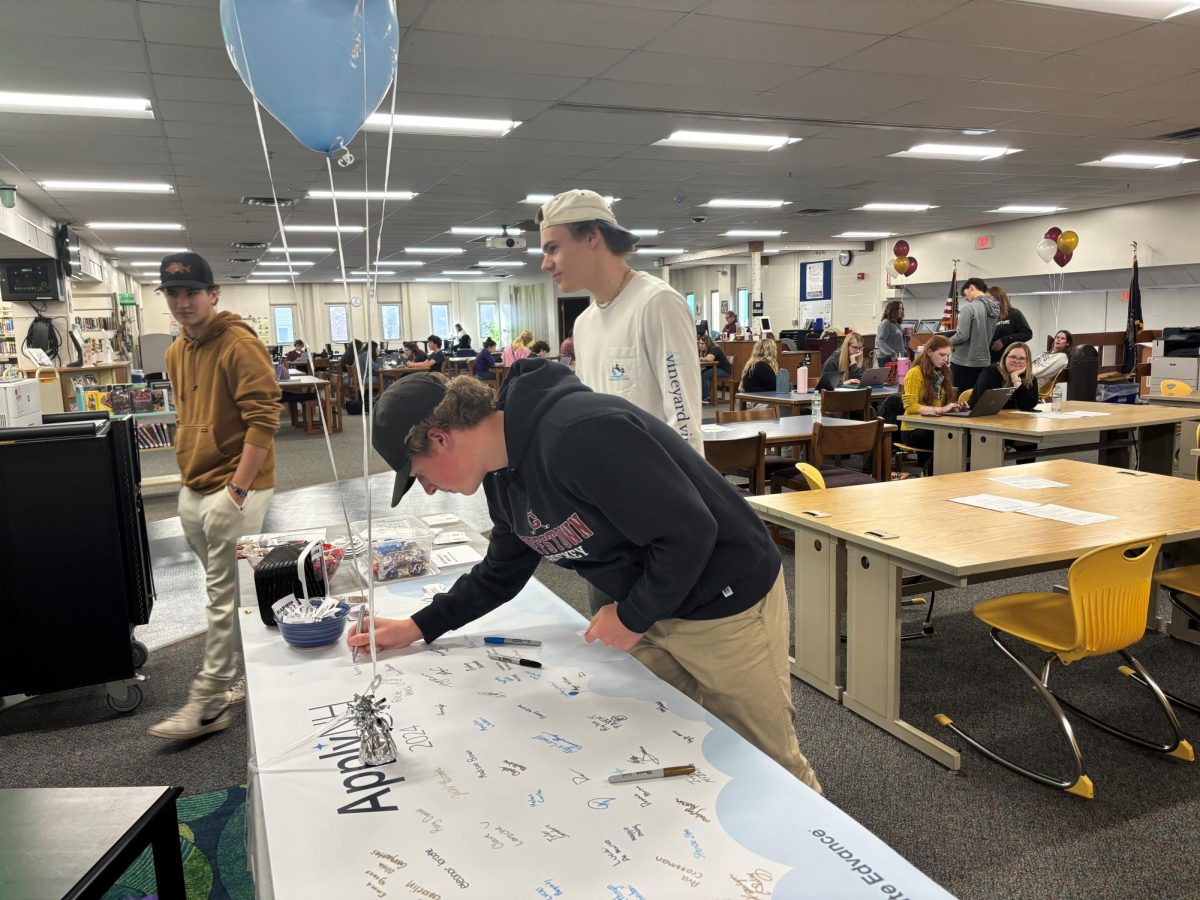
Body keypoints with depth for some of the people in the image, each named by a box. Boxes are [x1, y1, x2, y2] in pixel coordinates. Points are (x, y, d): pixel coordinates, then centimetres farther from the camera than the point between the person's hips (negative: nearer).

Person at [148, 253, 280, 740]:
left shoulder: (239, 344, -13)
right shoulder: (176, 352, 13)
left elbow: (263, 420, -19)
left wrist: (237, 488, -20)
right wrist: (189, 477, 18)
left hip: (233, 489, -9)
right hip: (193, 491, 9)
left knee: (225, 597, -3)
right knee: (227, 589, 16)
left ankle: (210, 702, 6)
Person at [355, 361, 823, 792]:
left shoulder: (579, 435, -31)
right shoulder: (502, 476, 0)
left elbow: (689, 532, -29)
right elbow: (501, 573, 16)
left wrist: (633, 616, -16)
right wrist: (419, 627, 12)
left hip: (727, 604, -8)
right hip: (651, 609, 8)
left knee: (767, 763, 9)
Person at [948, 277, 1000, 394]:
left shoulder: (968, 308, -14)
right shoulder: (994, 309, 9)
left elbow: (962, 336, -19)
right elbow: (989, 336, 17)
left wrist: (947, 342, -3)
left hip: (964, 363, -7)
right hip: (984, 363, 7)